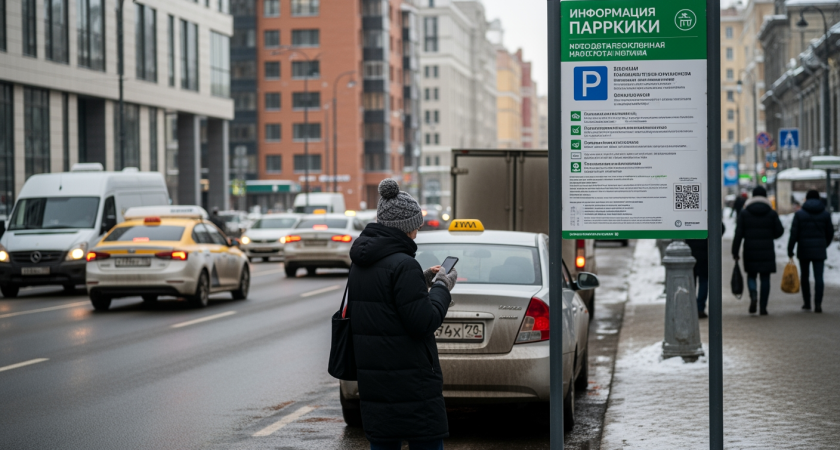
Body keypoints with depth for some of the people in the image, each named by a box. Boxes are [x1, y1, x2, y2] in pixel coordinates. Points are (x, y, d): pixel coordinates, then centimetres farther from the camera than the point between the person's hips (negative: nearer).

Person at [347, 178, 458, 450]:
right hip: (411, 384, -8)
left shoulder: (360, 265, 10)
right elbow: (424, 322, -17)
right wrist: (442, 288, -3)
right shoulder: (402, 265, -17)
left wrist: (422, 282, 15)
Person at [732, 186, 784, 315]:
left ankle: (753, 295, -17)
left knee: (751, 275, 13)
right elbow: (779, 231, 1)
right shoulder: (771, 213, 0)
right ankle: (763, 307, 4)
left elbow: (738, 234, -3)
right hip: (767, 251, 0)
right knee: (765, 278, 6)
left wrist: (735, 252, -1)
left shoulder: (744, 213, 1)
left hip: (750, 251, 0)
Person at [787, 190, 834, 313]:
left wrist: (790, 250, -4)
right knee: (818, 277, -2)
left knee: (805, 276, 13)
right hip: (819, 250, 1)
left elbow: (794, 233, -7)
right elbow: (830, 233, 9)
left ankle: (807, 303, 18)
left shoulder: (800, 214, -4)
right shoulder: (825, 214, 2)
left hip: (804, 250, -1)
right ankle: (818, 304, -13)